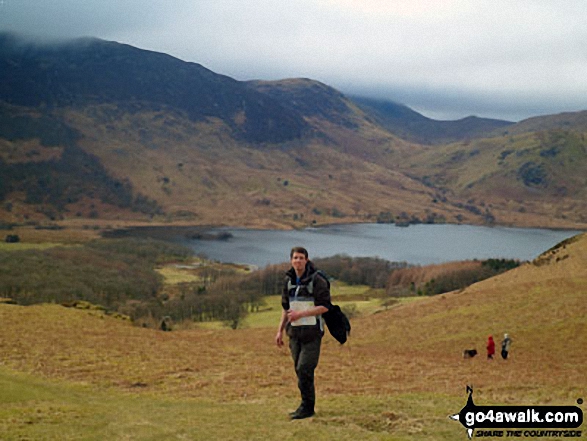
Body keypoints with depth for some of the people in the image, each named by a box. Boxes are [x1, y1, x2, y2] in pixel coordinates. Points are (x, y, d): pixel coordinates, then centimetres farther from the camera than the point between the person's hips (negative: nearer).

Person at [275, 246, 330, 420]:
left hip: (312, 331, -6)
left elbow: (325, 306, -14)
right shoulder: (289, 281, 9)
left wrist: (301, 314, -21)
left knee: (304, 369, -11)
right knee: (300, 371, 8)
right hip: (295, 332, 6)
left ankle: (307, 407, -2)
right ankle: (306, 405, 18)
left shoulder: (317, 280, -10)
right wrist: (280, 330, 13)